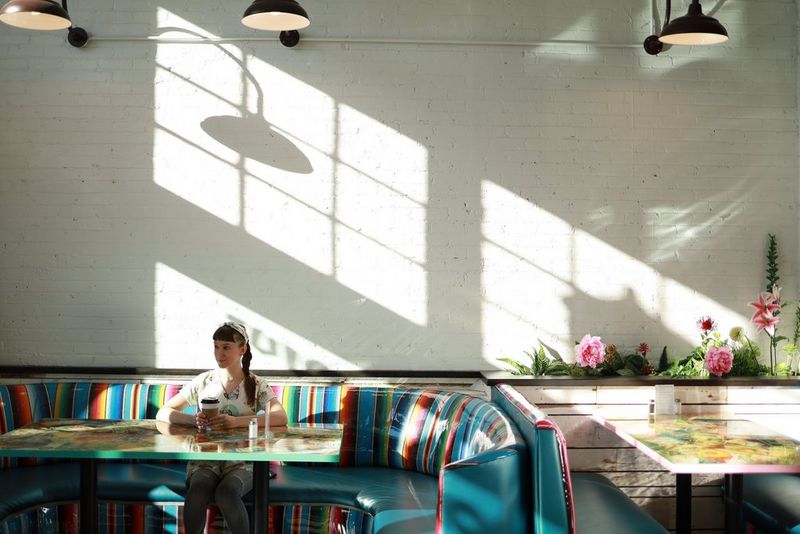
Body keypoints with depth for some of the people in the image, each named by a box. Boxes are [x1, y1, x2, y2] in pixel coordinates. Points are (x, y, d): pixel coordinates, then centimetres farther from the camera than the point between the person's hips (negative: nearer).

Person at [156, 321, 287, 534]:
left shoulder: (257, 385, 5)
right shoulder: (203, 381, 9)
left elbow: (281, 417, -13)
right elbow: (162, 414, 7)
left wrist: (236, 421, -27)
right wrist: (193, 419, -15)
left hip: (242, 462, -1)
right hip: (204, 460, 1)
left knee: (226, 492, -34)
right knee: (198, 489, -34)